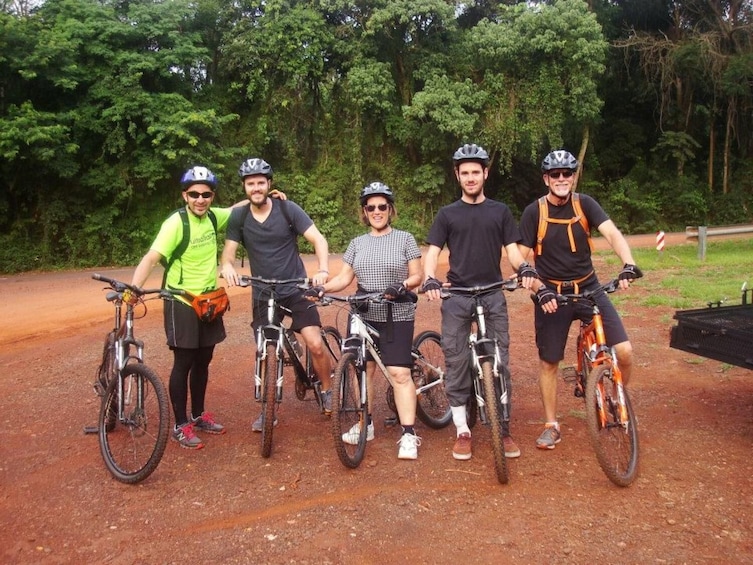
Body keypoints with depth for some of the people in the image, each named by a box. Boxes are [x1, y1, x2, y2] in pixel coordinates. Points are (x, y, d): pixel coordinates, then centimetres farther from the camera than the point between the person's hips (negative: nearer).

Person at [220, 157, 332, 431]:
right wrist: (227, 266, -28)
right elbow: (229, 251, -3)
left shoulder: (288, 209, -9)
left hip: (296, 289, -2)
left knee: (316, 345, -12)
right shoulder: (239, 217, -2)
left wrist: (323, 269, -30)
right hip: (263, 295, 2)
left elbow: (318, 239, -13)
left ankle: (327, 391, 15)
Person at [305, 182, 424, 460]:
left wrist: (402, 286, -21)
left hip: (397, 316, -4)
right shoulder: (357, 243, 12)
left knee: (400, 373, -9)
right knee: (364, 369, 9)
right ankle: (365, 424, 24)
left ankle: (409, 434, -4)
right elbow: (344, 278, 7)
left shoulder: (404, 238, 3)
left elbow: (416, 276, 0)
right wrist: (321, 289, -10)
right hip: (364, 315, 4)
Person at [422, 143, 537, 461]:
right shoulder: (448, 214, 8)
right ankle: (462, 431, 12)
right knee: (456, 363, 1)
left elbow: (511, 250, 6)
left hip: (493, 294, 1)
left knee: (500, 362, 1)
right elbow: (433, 252, 2)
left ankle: (503, 429, 12)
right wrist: (429, 279, -19)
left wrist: (524, 268, -16)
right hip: (457, 295, 0)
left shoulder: (499, 211, 11)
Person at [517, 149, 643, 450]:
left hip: (589, 289, 1)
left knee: (624, 352, -10)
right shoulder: (534, 212, -7)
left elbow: (613, 234, -16)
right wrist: (540, 290, -20)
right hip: (552, 295, -1)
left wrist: (629, 265, -34)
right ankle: (552, 425, 25)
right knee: (549, 361, 7)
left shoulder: (585, 204, -3)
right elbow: (522, 258, -6)